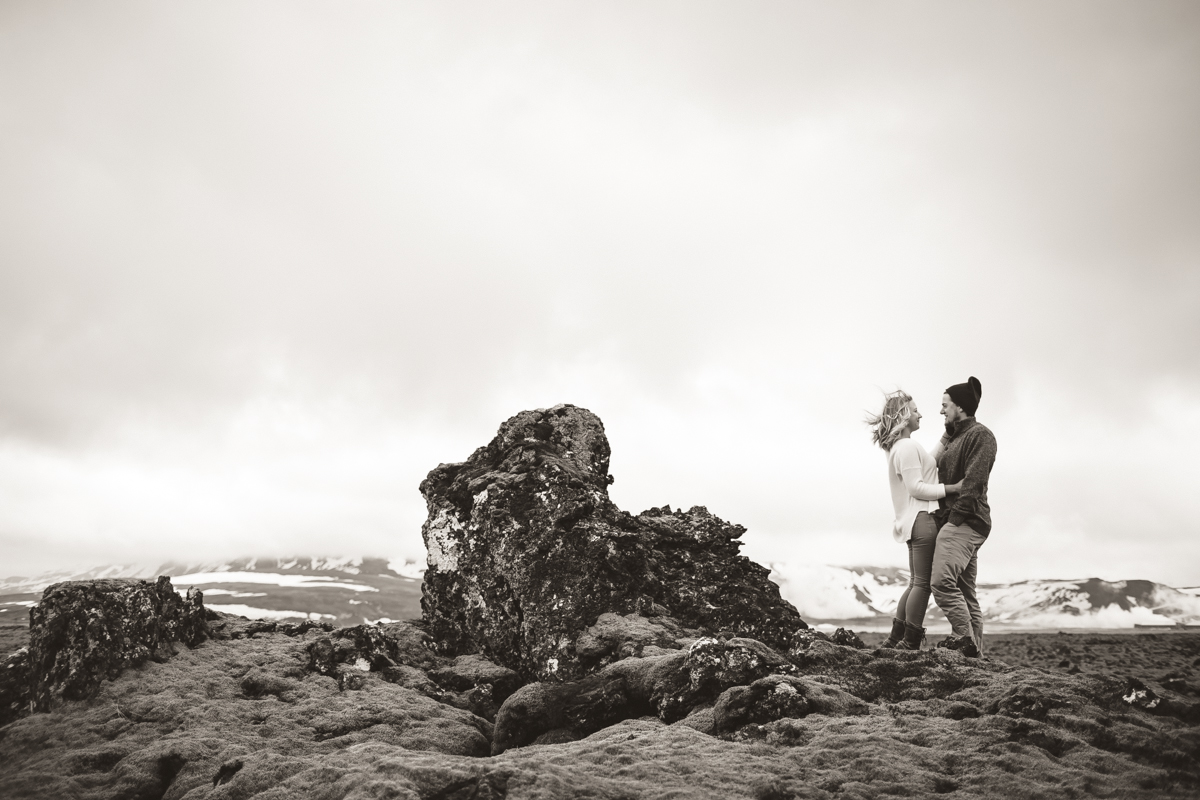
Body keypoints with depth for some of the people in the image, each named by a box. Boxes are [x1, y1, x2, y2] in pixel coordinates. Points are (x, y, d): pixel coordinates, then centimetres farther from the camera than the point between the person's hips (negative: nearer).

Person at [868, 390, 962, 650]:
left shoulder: (897, 447, 20)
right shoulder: (907, 447, -12)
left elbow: (930, 462, 25)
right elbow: (916, 487, -17)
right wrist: (951, 488, -16)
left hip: (913, 521, 10)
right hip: (922, 519, -10)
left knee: (916, 582, 13)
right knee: (923, 582, -8)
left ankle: (895, 639, 14)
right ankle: (910, 642, -7)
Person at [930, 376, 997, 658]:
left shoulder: (980, 435, -6)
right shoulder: (952, 437, 23)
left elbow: (973, 482, -16)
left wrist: (955, 517, -19)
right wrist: (941, 515, 12)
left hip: (966, 521, -10)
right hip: (951, 520, 10)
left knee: (942, 580, -22)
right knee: (965, 590, 8)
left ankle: (963, 636, -19)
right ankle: (974, 648, 11)